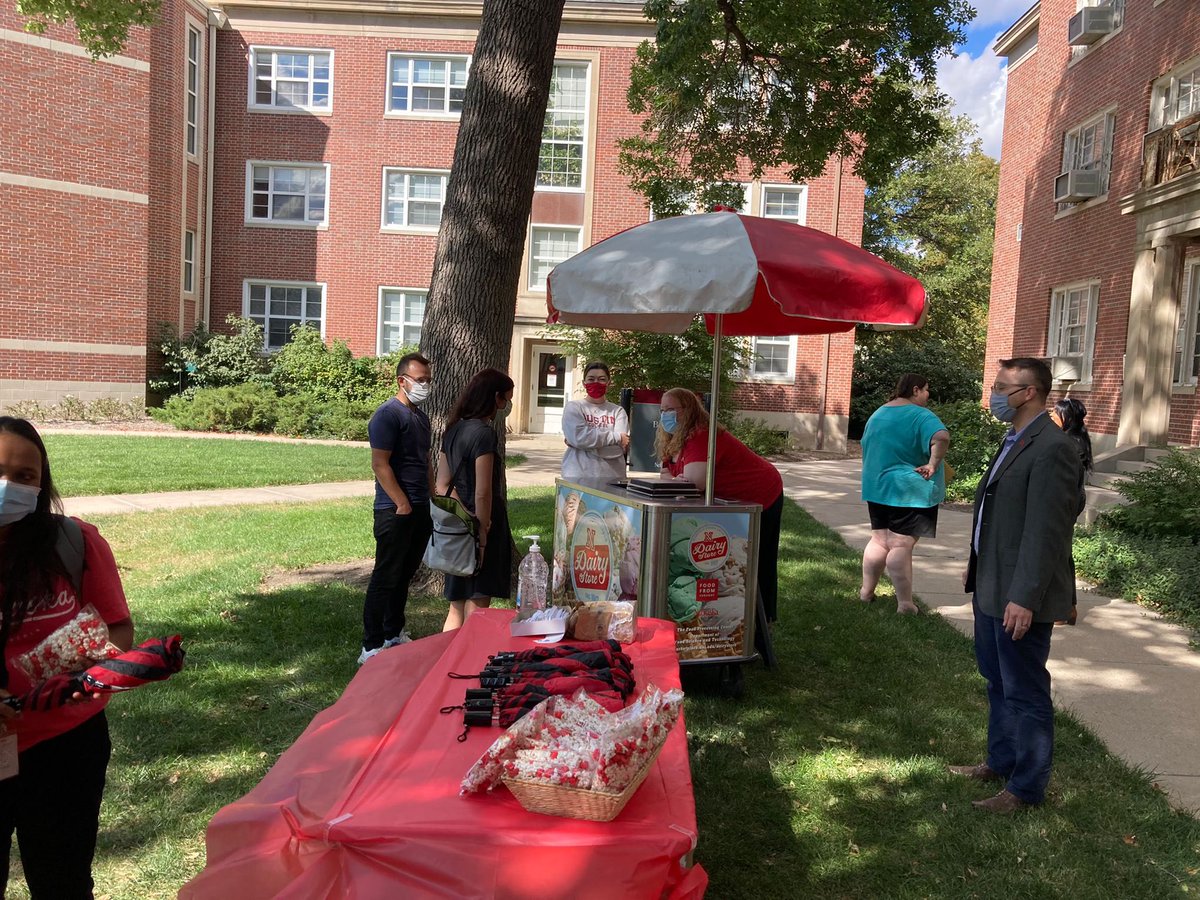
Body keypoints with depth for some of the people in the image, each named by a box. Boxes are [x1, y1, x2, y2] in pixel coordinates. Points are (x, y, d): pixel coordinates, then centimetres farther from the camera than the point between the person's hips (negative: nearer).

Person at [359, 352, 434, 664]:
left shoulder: (421, 416, 16)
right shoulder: (388, 414, -12)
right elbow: (380, 464, -18)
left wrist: (431, 498, 16)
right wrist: (403, 505, -19)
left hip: (420, 510, 9)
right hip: (395, 512, -9)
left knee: (404, 575, 17)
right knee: (385, 578, -4)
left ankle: (394, 634, 29)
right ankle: (372, 647, 3)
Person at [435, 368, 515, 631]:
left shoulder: (453, 430, 10)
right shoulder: (484, 433, -15)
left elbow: (442, 485, 9)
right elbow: (483, 493, -18)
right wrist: (482, 537, -14)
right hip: (482, 525, -8)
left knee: (456, 609, 15)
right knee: (476, 610, 0)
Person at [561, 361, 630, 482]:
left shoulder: (617, 411, 9)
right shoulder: (573, 407, 6)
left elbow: (622, 447, -4)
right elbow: (579, 436, -11)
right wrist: (616, 437, -7)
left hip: (612, 477, 1)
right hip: (577, 476, -1)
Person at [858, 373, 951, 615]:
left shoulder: (878, 414, 12)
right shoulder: (920, 416, -13)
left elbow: (866, 447, 23)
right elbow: (942, 437, -32)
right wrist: (933, 465, -22)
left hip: (876, 488, 7)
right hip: (909, 492, -7)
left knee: (878, 540, 16)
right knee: (900, 546, -6)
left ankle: (866, 591, 21)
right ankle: (905, 604, -1)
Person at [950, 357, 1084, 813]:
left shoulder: (1051, 448, -20)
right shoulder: (1015, 441, 11)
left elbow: (1045, 531, -23)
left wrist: (1024, 598, -24)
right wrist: (976, 567, 20)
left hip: (1020, 597, -10)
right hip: (992, 588, 10)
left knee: (1025, 693, 5)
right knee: (998, 683, 22)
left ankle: (1027, 787, 20)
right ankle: (1001, 761, 39)